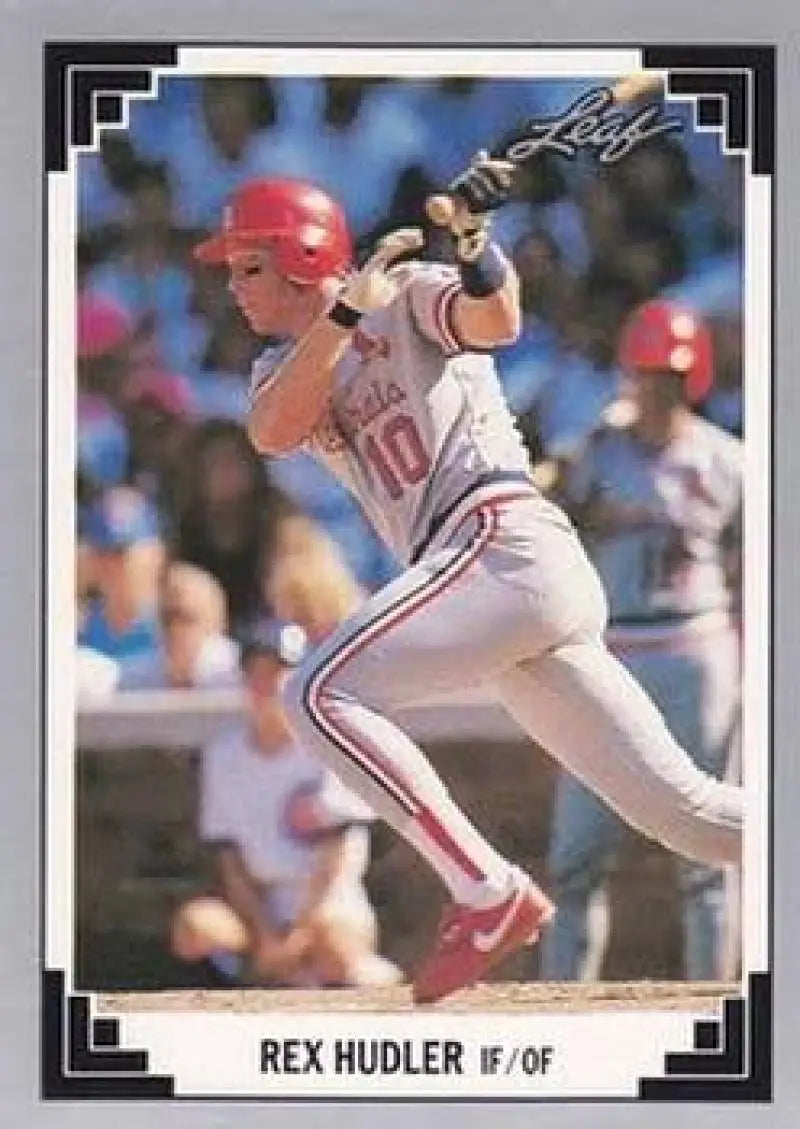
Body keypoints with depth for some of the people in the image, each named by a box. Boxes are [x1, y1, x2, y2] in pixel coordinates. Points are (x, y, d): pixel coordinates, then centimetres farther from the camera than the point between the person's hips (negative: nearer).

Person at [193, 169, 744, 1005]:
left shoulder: (408, 295, 5)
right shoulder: (284, 368, 23)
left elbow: (494, 321, -17)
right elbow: (270, 433, -1)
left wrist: (471, 242, -37)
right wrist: (346, 309, -14)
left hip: (503, 541, -8)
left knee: (320, 695, -18)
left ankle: (488, 892, -19)